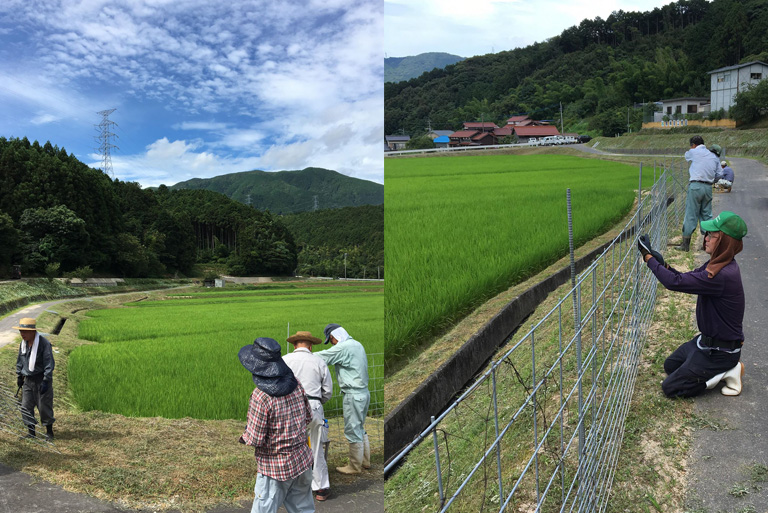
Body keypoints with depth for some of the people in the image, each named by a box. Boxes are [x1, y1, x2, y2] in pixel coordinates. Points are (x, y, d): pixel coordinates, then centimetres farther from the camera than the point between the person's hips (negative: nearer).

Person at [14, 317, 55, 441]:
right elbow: (20, 360, 20)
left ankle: (49, 432, 13)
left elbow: (49, 363, -16)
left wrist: (46, 381, -18)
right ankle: (31, 431, 19)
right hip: (28, 379, 6)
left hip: (41, 379, -6)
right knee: (26, 406, 7)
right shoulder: (23, 343, 5)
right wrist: (19, 376, 19)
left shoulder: (44, 343, -16)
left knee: (44, 406, -2)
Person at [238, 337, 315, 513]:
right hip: (303, 461, 7)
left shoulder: (261, 396, -24)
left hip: (275, 467, -6)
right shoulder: (296, 384, -5)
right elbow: (308, 418, 8)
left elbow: (255, 439, -18)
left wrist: (244, 437, 2)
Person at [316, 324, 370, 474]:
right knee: (360, 428, 19)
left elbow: (320, 357, -15)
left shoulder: (342, 347, -16)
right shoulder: (357, 344, 13)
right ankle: (365, 461, 29)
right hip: (364, 392, 10)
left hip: (353, 395, -10)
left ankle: (355, 466, 10)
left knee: (353, 431, 1)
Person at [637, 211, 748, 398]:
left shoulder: (722, 275, -33)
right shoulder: (718, 263, -1)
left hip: (720, 351, -10)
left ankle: (728, 371, 1)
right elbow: (685, 278, 8)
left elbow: (675, 282, -34)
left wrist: (648, 257, -24)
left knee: (670, 388, -3)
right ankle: (727, 365, 16)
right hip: (707, 339, 10)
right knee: (670, 365, 23)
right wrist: (662, 263, -8)